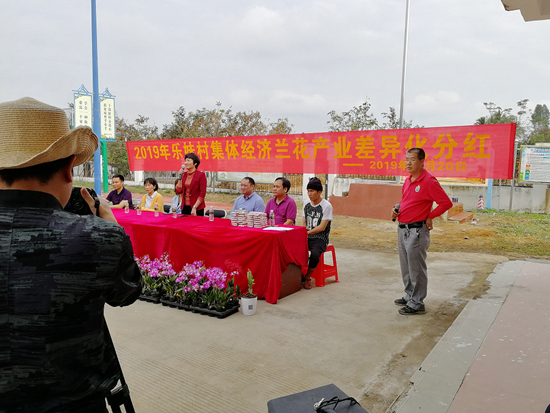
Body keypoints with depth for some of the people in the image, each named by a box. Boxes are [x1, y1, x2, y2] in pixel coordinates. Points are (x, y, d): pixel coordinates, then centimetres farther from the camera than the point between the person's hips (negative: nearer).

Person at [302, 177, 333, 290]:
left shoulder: (326, 206, -8)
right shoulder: (306, 204, 12)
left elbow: (322, 227, -12)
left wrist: (307, 233, -20)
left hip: (320, 238, -5)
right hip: (307, 237, 5)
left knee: (315, 254, -35)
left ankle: (307, 277, -7)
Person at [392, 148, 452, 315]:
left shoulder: (429, 181, -15)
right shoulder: (407, 181, 11)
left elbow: (446, 203, -14)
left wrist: (429, 217, -9)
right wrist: (397, 210, 5)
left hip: (416, 231, -9)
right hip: (402, 229, 9)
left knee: (416, 269, 1)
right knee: (406, 268, 18)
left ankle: (417, 303, 11)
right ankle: (409, 296, 32)